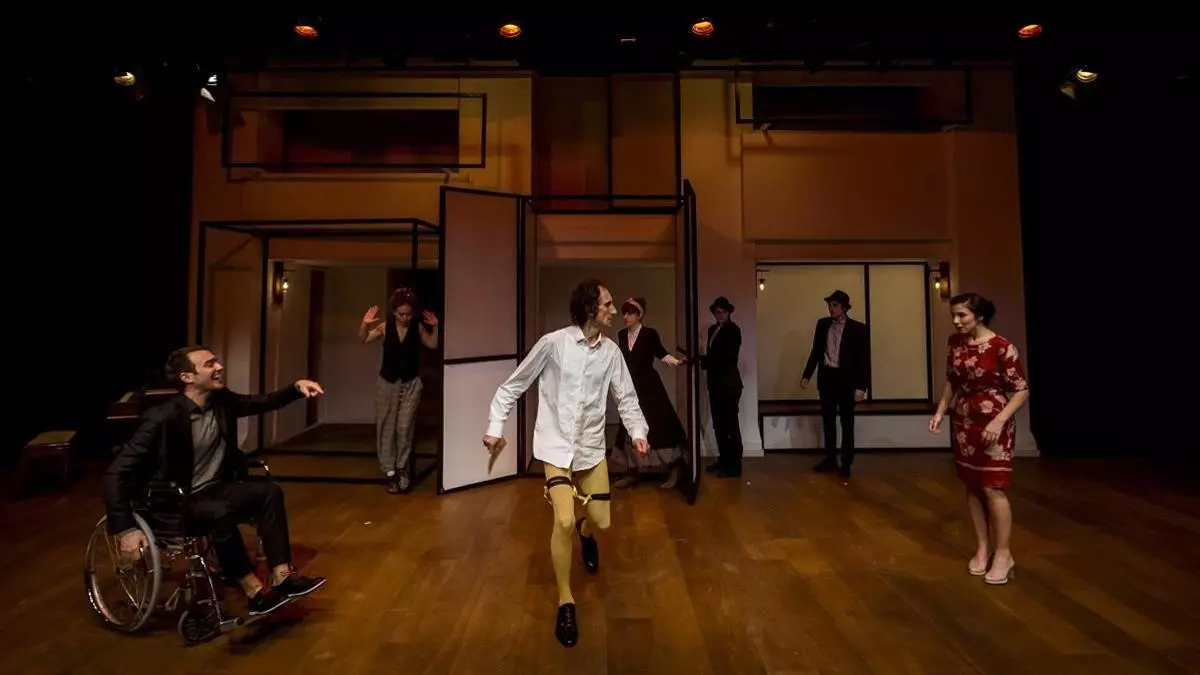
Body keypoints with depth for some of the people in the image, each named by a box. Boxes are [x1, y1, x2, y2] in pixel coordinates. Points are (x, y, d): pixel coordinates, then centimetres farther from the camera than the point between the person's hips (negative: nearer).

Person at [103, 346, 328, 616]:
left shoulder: (222, 401, -4)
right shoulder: (163, 418, -24)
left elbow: (265, 402, 11)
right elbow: (116, 472, -24)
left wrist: (296, 387, -10)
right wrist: (125, 528, -30)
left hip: (213, 490, 7)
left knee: (270, 492, -15)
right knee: (220, 512, -35)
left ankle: (282, 576, -16)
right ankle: (255, 590, -22)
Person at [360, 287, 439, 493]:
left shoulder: (418, 328, -5)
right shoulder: (385, 327, -7)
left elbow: (433, 345, 7)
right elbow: (363, 340, 1)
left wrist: (435, 327, -9)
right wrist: (365, 324, -17)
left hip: (411, 383, 0)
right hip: (387, 382, 1)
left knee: (405, 427, -1)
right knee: (386, 427, 7)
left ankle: (401, 468, 17)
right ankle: (390, 471, 18)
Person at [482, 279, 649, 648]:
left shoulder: (611, 351, -3)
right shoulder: (552, 343, -14)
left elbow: (626, 397, 4)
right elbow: (512, 386, -5)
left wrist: (638, 432, -11)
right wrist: (495, 428, -8)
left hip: (592, 447, 4)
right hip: (556, 445, -4)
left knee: (602, 521, 9)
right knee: (564, 521, -15)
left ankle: (585, 532, 50)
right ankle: (565, 601, 10)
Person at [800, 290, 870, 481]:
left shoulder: (858, 328, -8)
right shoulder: (822, 324, 4)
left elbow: (864, 359, -9)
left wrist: (861, 386, -14)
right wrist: (807, 375, 5)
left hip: (846, 379, -4)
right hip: (826, 377, 4)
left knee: (847, 422, 7)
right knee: (828, 420, 12)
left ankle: (846, 464, 16)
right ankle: (830, 459, 24)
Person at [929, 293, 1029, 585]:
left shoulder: (1002, 347, -16)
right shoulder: (955, 343, 1)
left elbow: (1022, 391, -12)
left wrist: (999, 421, -22)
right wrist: (940, 411, 4)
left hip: (993, 425, -5)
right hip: (964, 423, 6)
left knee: (992, 488, -2)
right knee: (972, 486, 11)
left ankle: (1003, 554, 16)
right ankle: (982, 548, 25)